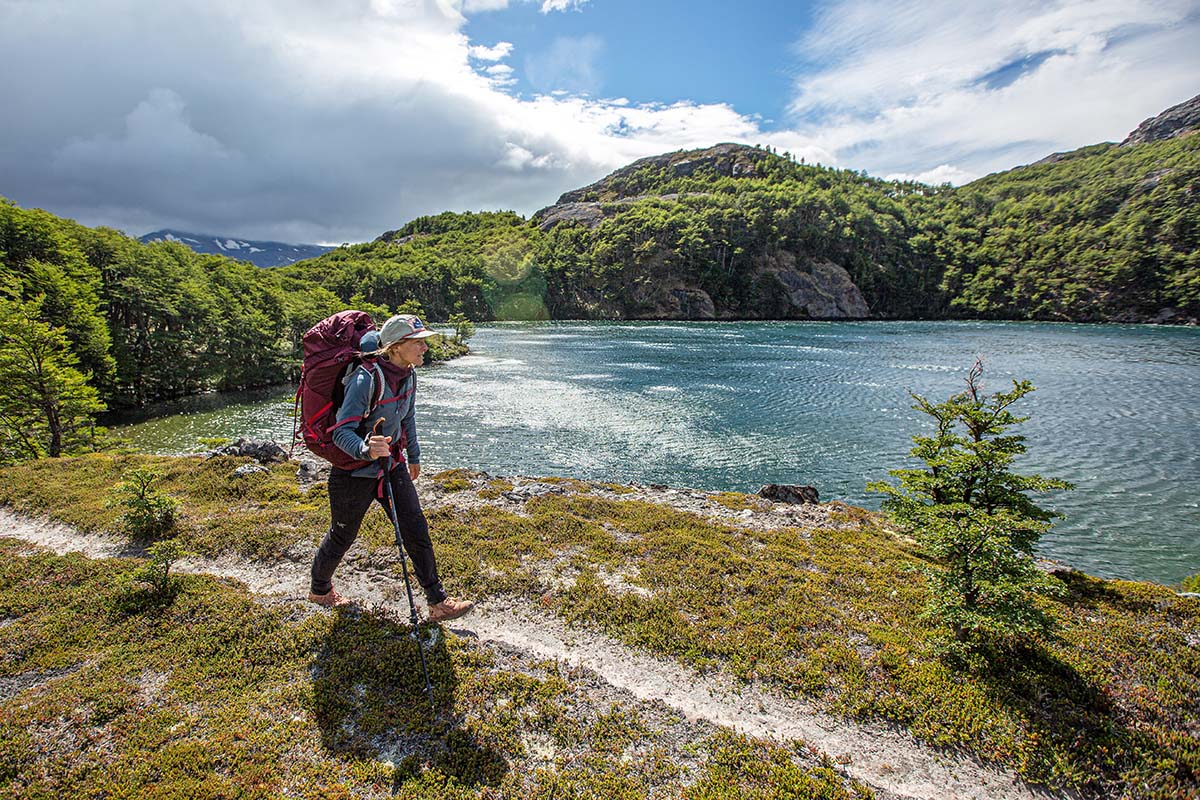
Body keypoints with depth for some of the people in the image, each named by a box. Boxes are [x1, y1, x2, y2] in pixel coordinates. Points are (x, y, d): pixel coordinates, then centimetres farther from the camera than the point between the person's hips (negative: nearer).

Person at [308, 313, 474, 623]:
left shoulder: (407, 374, -5)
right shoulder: (366, 379, -28)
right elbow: (341, 432, -30)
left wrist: (414, 456, 21)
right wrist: (366, 449, -51)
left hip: (392, 465, 6)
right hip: (355, 470, -6)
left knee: (416, 530, 3)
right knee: (342, 536, 15)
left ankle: (438, 603, 12)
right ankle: (320, 589, 45)